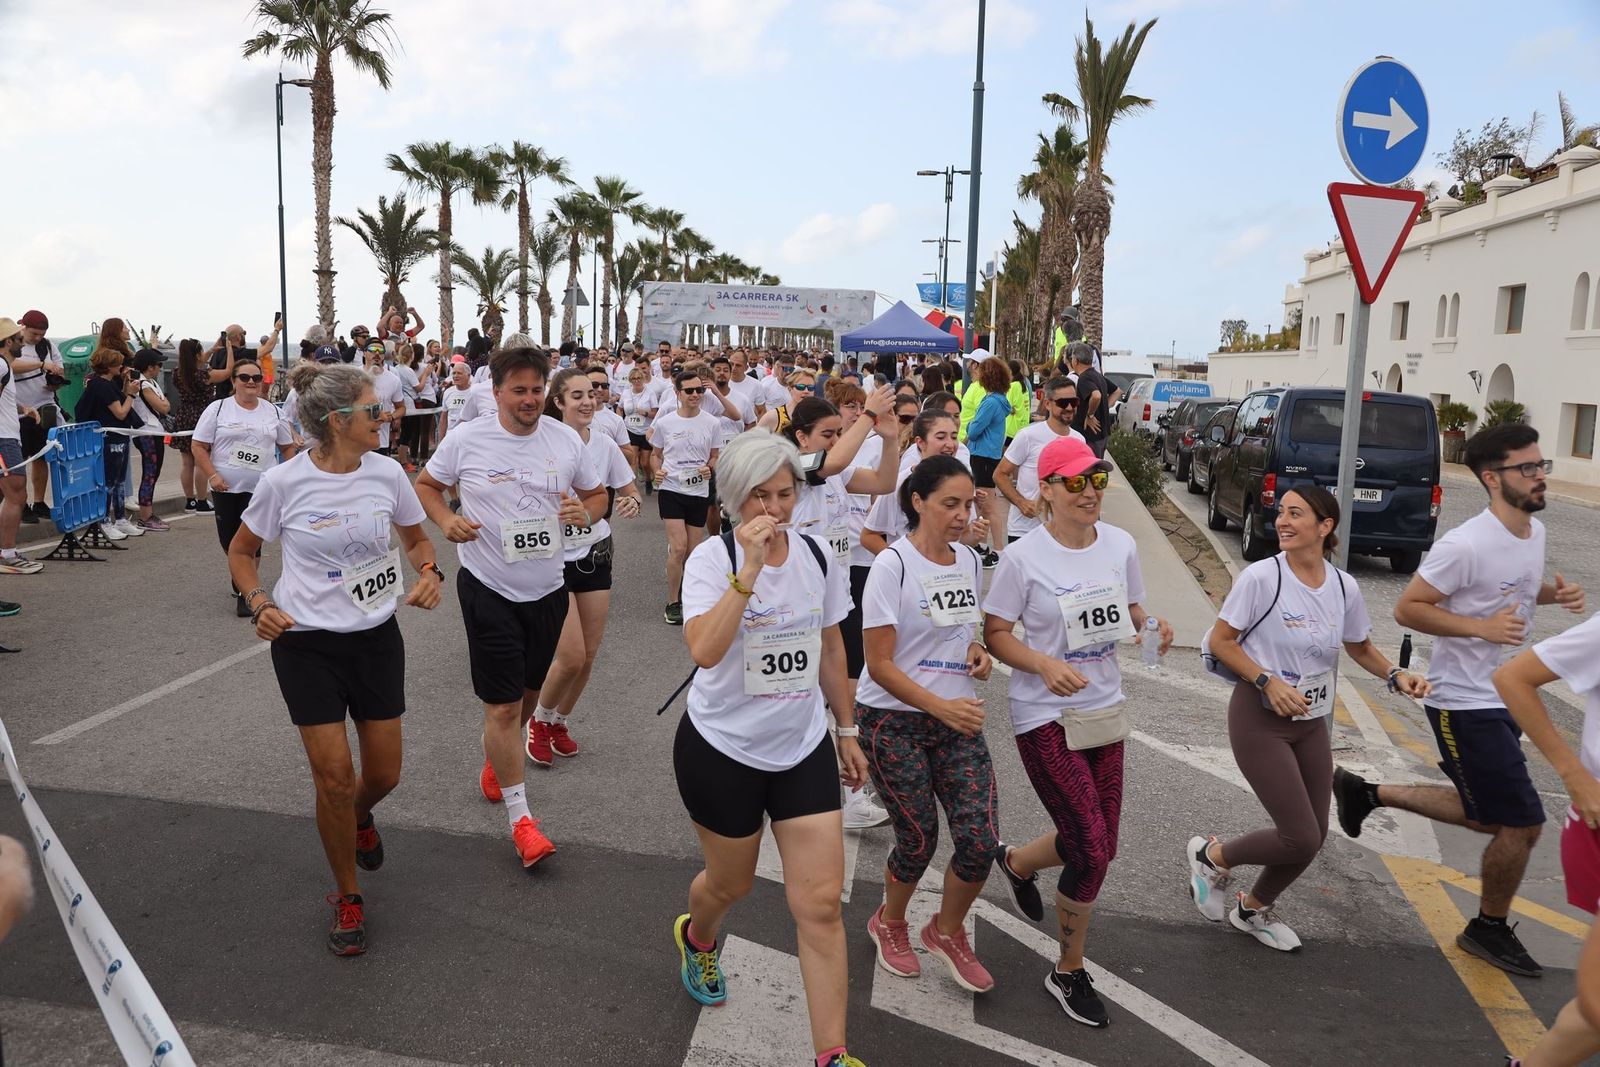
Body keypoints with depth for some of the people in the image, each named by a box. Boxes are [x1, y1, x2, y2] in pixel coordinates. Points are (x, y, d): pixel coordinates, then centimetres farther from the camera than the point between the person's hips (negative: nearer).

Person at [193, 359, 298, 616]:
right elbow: (199, 446, -2)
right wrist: (212, 476, -12)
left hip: (261, 488, 0)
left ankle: (244, 592, 1)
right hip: (225, 487, 0)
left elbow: (288, 447, 15)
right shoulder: (218, 408, -1)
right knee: (228, 539, 9)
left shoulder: (272, 412, 6)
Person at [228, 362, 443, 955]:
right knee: (334, 776, -3)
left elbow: (416, 539, 10)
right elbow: (242, 551, 4)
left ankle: (359, 817, 47)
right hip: (306, 644, -3)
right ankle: (347, 899, 20)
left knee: (383, 775, 8)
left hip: (377, 638, 3)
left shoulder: (386, 473, -5)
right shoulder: (283, 482, -12)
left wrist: (429, 572, -11)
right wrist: (259, 604, -12)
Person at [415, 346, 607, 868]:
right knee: (503, 705, -4)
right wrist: (447, 521, -15)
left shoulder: (566, 439, -2)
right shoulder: (465, 439, -10)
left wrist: (586, 513, -15)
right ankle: (520, 816, 8)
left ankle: (495, 762, 49)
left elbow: (597, 494, 9)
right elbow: (426, 485, 5)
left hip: (547, 590, 4)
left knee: (528, 692, 20)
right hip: (489, 590, -4)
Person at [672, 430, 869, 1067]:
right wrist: (749, 569, -36)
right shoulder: (713, 559, -15)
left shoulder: (817, 556, -2)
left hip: (803, 749, 3)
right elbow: (705, 651, -33)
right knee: (730, 884, 18)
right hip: (722, 750, -3)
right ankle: (697, 938, 55)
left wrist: (847, 730, 15)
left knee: (821, 904, -2)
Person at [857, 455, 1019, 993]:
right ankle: (890, 923, 35)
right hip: (893, 721, -5)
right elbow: (880, 665, -16)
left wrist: (976, 651, 0)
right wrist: (941, 707, -25)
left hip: (957, 718, 6)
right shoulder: (892, 565, -15)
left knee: (980, 840, -3)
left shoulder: (969, 560, 6)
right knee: (919, 838, 2)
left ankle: (946, 931, 26)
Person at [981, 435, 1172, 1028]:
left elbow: (1131, 612, 12)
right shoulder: (1023, 557, -15)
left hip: (1104, 710, 6)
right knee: (1093, 851, -6)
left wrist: (1152, 627, -11)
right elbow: (995, 634, -9)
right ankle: (1069, 972, 18)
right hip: (1046, 718, -6)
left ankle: (1016, 863, 46)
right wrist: (1044, 664, -25)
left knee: (1097, 845, 13)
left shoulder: (1120, 544, 0)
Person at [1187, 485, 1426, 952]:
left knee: (1313, 836, 11)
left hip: (1313, 723, 6)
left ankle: (1255, 908, 36)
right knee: (1301, 839, -9)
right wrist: (1268, 682, -23)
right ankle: (1211, 855, 18)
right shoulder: (1262, 577, -17)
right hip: (1260, 720, -6)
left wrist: (1396, 675, -4)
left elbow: (1361, 648, 14)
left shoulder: (1344, 587, -1)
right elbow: (1220, 641, -12)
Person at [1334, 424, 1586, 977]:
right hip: (1465, 704, -9)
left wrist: (1556, 593, 2)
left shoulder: (1535, 530, 4)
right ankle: (1490, 929, 23)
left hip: (1503, 699, 9)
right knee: (1522, 823, -1)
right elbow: (1407, 608, -20)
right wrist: (1481, 627, -28)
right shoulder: (1466, 545, -24)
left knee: (1486, 817, 19)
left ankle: (1366, 792, 31)